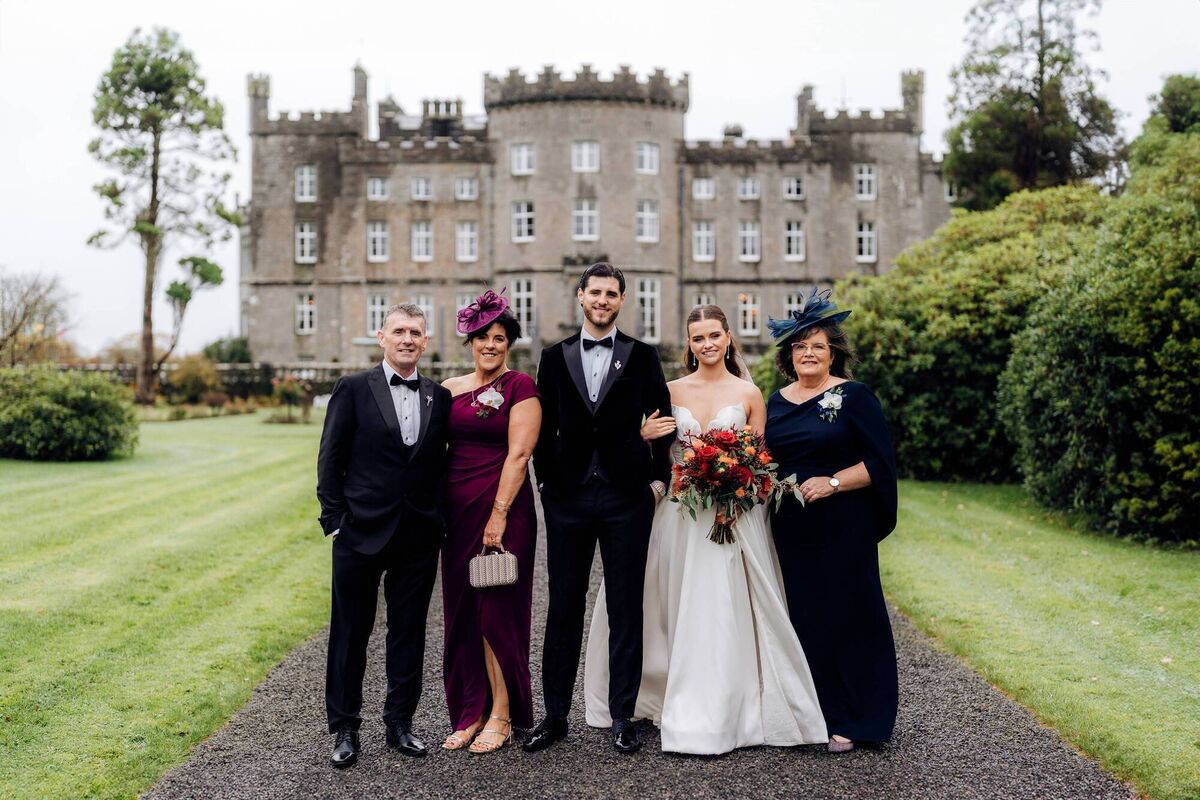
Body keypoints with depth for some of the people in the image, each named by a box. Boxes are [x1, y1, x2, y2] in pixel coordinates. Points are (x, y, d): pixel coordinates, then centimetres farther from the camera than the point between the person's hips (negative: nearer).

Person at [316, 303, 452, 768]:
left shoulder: (440, 397, 8)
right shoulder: (353, 389, -1)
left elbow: (443, 464, 11)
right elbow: (330, 459, -2)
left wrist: (441, 520, 3)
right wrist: (334, 520, -7)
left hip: (420, 536, 3)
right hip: (362, 533, -3)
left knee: (409, 633, 11)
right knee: (350, 633, 7)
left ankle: (400, 722, 25)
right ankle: (345, 729, 20)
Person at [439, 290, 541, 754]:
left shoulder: (520, 386, -5)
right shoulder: (450, 389, 11)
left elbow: (518, 454, -11)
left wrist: (498, 515, -16)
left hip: (503, 507, -5)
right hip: (457, 510, 6)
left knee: (497, 609, 0)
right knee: (462, 611, 9)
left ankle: (501, 716, 12)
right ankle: (471, 712, 20)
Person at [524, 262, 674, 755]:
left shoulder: (642, 356, 5)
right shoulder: (555, 357, 9)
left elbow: (661, 421, 4)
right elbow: (545, 429, 9)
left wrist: (659, 478, -3)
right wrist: (548, 481, 2)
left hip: (627, 497, -1)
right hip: (568, 498, 1)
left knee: (626, 611, 5)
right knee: (563, 609, 7)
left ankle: (622, 718, 16)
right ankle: (555, 716, 18)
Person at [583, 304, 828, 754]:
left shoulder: (749, 393, 4)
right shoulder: (671, 391, 7)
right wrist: (643, 436, -9)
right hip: (680, 514, 2)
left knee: (726, 613, -3)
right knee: (683, 612, 6)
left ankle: (722, 716, 8)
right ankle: (686, 714, 19)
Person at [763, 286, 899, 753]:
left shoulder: (853, 397, -4)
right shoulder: (777, 402, 12)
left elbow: (880, 462, -8)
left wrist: (833, 482, -18)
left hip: (842, 528, -5)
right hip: (790, 528, 5)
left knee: (844, 616, 0)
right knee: (801, 617, 7)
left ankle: (848, 722, 13)